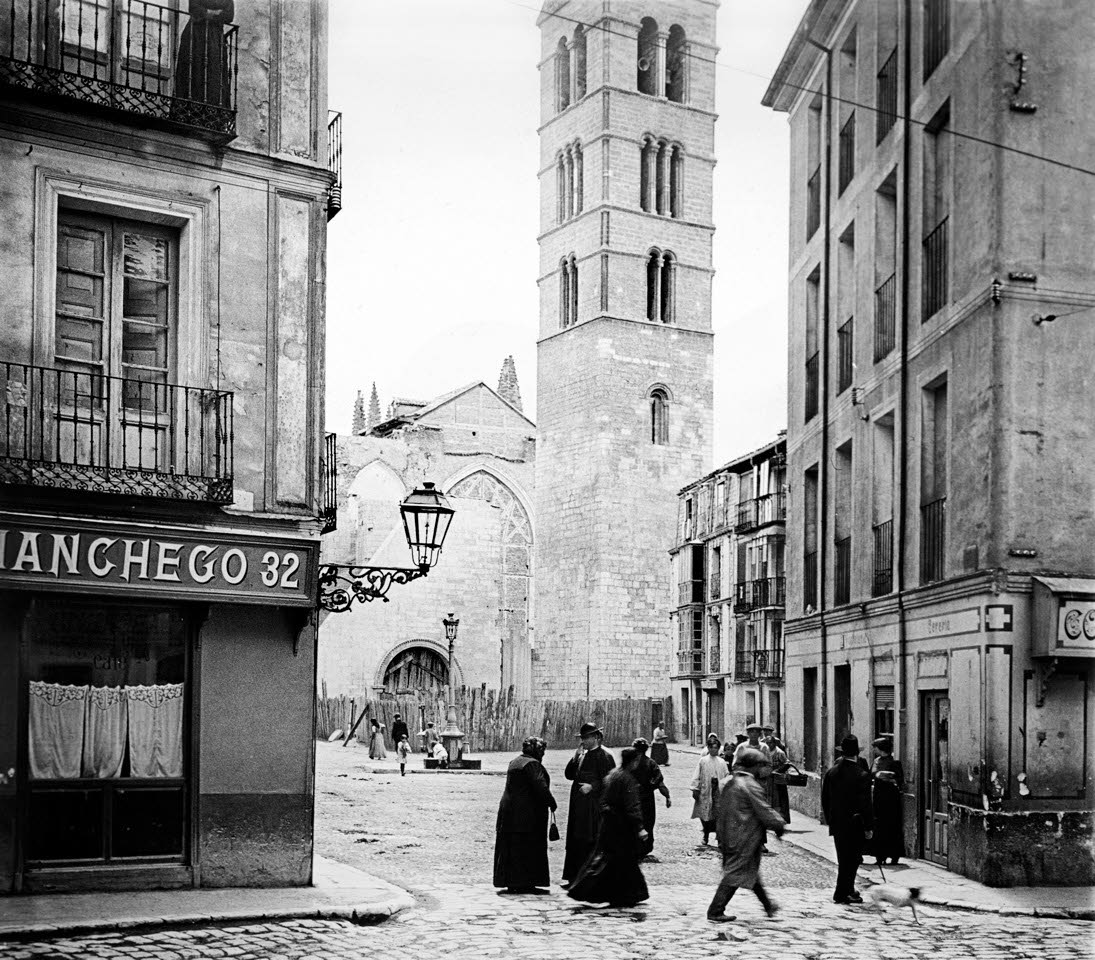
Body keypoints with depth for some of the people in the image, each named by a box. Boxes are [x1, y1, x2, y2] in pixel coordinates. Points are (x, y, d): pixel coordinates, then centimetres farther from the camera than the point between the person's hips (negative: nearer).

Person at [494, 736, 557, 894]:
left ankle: (511, 883, 13)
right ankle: (525, 883, -2)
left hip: (509, 809, 9)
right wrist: (551, 802, -9)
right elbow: (540, 787, -21)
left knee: (510, 849, 9)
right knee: (528, 848, -2)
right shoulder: (532, 763, -13)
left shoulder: (514, 762, 15)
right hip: (527, 814, -9)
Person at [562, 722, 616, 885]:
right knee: (575, 841, 9)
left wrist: (592, 786, -22)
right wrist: (575, 758, -1)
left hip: (593, 806, -8)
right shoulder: (583, 755, 16)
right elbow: (569, 775, 13)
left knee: (589, 840, -7)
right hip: (578, 805, 8)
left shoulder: (604, 756, -8)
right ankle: (573, 876, 16)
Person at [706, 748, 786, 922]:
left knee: (751, 872, 20)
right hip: (745, 840, -9)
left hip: (728, 838, 9)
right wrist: (779, 824, 0)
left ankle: (768, 905, 33)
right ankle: (715, 911, -1)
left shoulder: (726, 783, 8)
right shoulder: (751, 786, -17)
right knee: (735, 874, -2)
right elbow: (765, 812, -16)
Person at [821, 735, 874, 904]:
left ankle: (848, 889, 30)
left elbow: (825, 799, 7)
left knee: (843, 859, 18)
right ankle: (842, 893, 5)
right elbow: (865, 803, -15)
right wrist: (868, 827, -7)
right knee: (852, 859, 5)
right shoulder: (861, 775, -16)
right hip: (854, 825, -5)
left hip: (836, 824, 6)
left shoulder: (830, 772, 0)